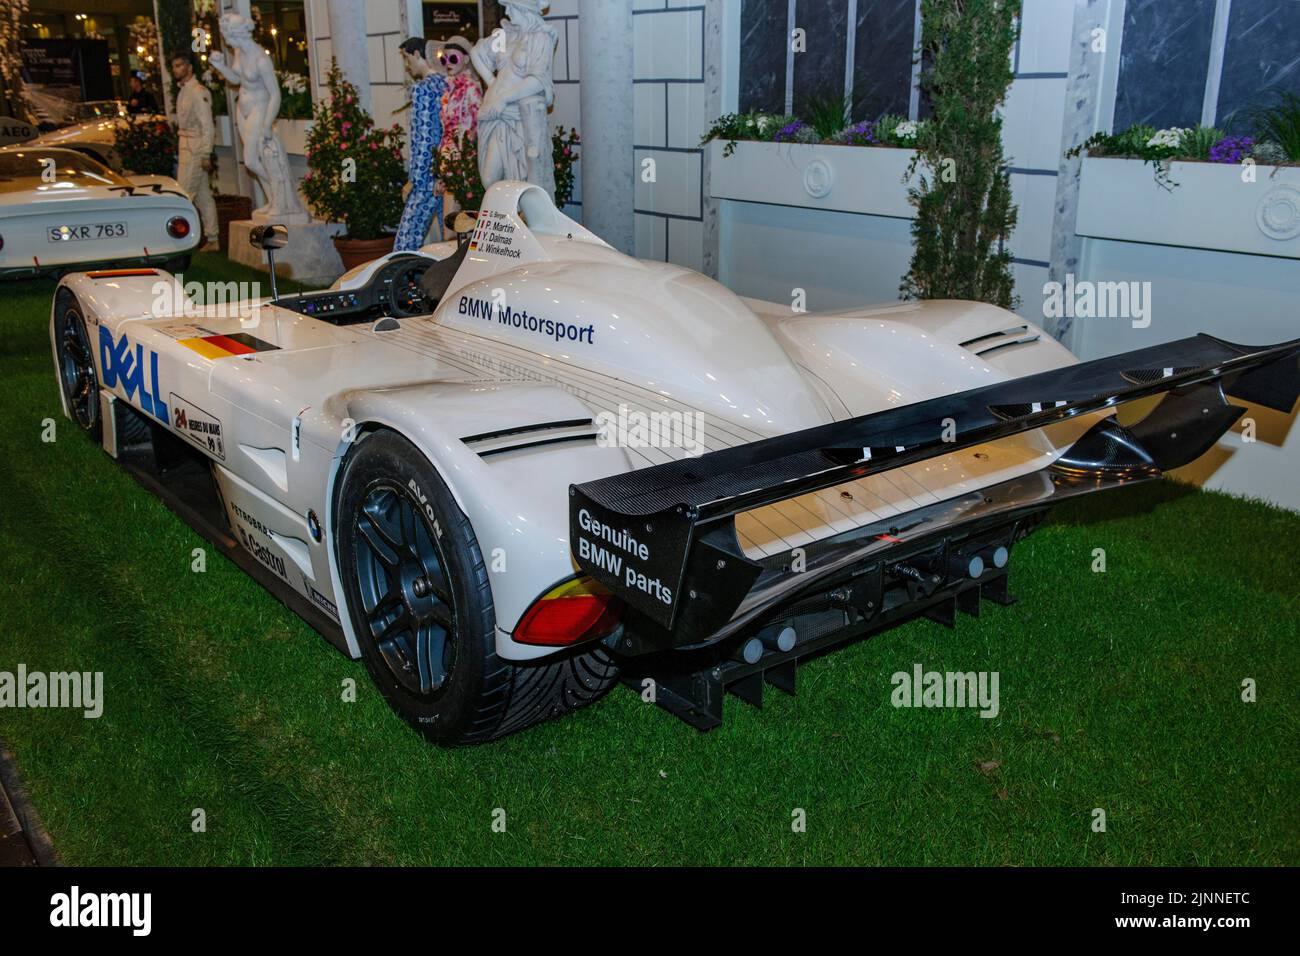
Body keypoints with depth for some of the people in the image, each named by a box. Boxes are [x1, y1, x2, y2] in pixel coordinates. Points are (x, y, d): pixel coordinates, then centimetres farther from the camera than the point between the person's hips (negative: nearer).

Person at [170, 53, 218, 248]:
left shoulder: (198, 91, -12)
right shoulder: (183, 91, 16)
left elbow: (207, 125, -16)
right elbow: (184, 123, 16)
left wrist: (206, 154, -19)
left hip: (195, 147, -9)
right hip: (186, 146, 9)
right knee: (203, 195, 10)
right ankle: (211, 238, 13)